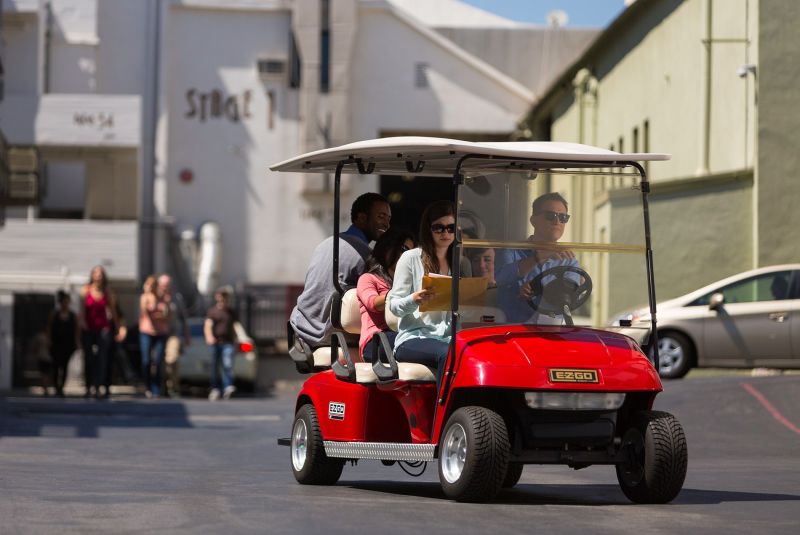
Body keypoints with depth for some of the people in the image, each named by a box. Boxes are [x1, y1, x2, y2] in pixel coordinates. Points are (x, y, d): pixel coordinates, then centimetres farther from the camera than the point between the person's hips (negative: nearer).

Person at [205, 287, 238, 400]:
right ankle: (215, 389, 16)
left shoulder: (231, 312, 15)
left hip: (227, 343, 1)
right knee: (214, 368, 5)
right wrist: (209, 336, -29)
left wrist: (234, 344, 20)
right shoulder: (212, 311, 5)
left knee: (228, 365, -17)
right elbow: (207, 326, -9)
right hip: (215, 343, -1)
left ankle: (228, 387, -25)